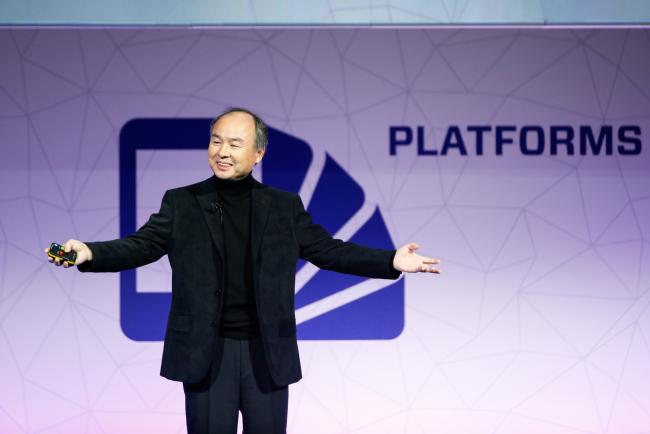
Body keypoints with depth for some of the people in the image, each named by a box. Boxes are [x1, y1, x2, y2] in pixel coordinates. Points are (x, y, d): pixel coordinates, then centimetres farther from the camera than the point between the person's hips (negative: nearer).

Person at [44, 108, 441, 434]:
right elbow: (142, 245, -5)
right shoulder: (182, 203, 4)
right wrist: (89, 253, -24)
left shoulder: (285, 206, 7)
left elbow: (328, 250, 6)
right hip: (207, 353, -1)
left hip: (267, 353, 1)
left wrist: (392, 261, -5)